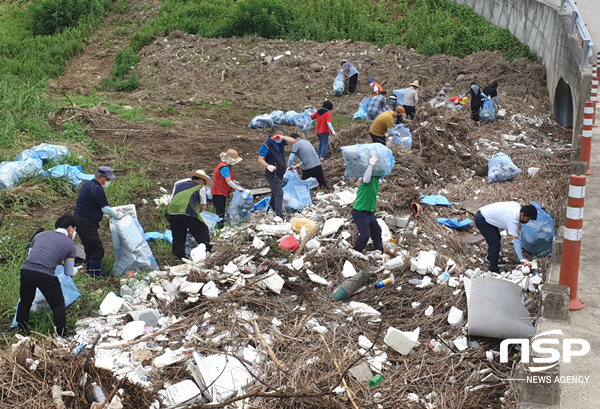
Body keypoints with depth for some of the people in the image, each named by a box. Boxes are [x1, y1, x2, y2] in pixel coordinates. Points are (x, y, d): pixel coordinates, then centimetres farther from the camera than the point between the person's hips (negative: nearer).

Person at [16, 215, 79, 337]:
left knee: (25, 303, 25)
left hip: (26, 269, 4)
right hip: (45, 275, -4)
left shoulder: (40, 235, 23)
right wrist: (76, 270, 41)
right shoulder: (70, 245, 13)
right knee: (58, 305, 14)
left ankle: (22, 331, 39)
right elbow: (69, 272, 17)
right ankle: (62, 334, 21)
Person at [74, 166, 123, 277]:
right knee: (97, 249, -4)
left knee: (90, 246, 22)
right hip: (86, 223, -11)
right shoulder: (97, 189, -20)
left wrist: (113, 212, 22)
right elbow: (105, 209, -17)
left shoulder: (88, 184, 12)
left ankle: (89, 269, 34)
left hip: (79, 219, 11)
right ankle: (95, 274, 3)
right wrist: (117, 215, -1)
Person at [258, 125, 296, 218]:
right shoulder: (266, 146, -15)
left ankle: (272, 205, 42)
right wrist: (268, 166, -36)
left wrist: (282, 137, -17)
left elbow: (292, 141, 0)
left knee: (276, 192, 20)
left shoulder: (280, 142, 5)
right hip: (272, 174, -8)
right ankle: (279, 216, -13)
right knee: (279, 193, -13)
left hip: (280, 173, 8)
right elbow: (260, 159, -17)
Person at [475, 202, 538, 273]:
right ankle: (493, 270, 2)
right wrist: (521, 259, -24)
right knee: (495, 244, -9)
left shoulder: (517, 206, -5)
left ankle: (490, 256, 47)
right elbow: (516, 240, -27)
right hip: (481, 220, -10)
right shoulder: (512, 220, -29)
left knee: (497, 237, 24)